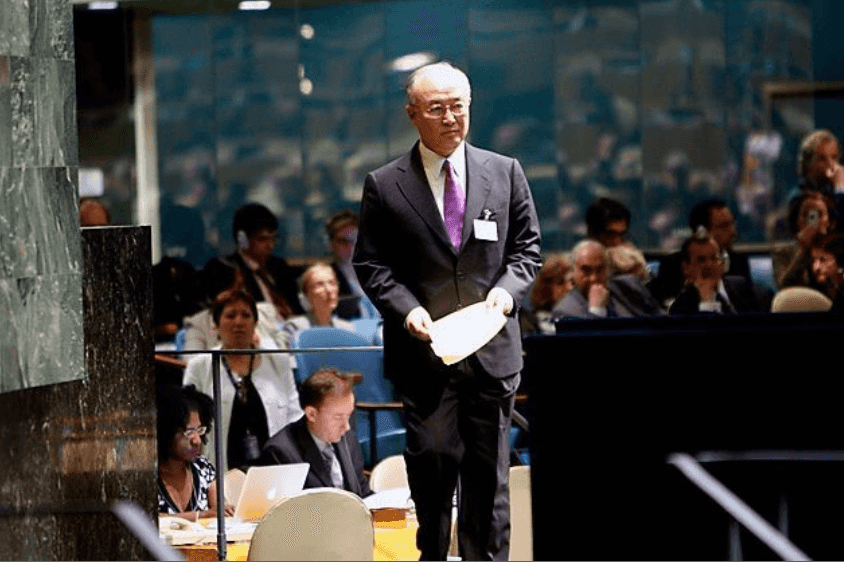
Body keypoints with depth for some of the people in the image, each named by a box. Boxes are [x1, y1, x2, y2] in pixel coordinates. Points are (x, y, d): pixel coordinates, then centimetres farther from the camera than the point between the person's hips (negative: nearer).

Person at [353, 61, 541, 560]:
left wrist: (507, 288, -9)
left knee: (489, 472, 7)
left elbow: (527, 249, 10)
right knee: (433, 462, -3)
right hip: (425, 348, -2)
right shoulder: (385, 186, 1)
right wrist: (406, 310, -13)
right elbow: (371, 264, 2)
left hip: (492, 349, 2)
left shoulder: (506, 173, 7)